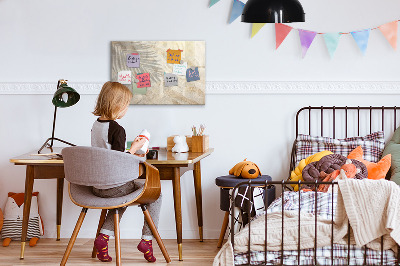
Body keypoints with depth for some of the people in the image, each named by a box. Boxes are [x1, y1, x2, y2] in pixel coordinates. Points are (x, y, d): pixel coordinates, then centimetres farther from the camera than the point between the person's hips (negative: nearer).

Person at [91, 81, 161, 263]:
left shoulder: (96, 125, 6)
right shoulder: (117, 130, -20)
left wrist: (131, 154, 19)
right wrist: (134, 148, -9)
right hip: (114, 186, -8)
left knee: (123, 195, 36)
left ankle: (104, 236, 19)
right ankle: (146, 239, 9)